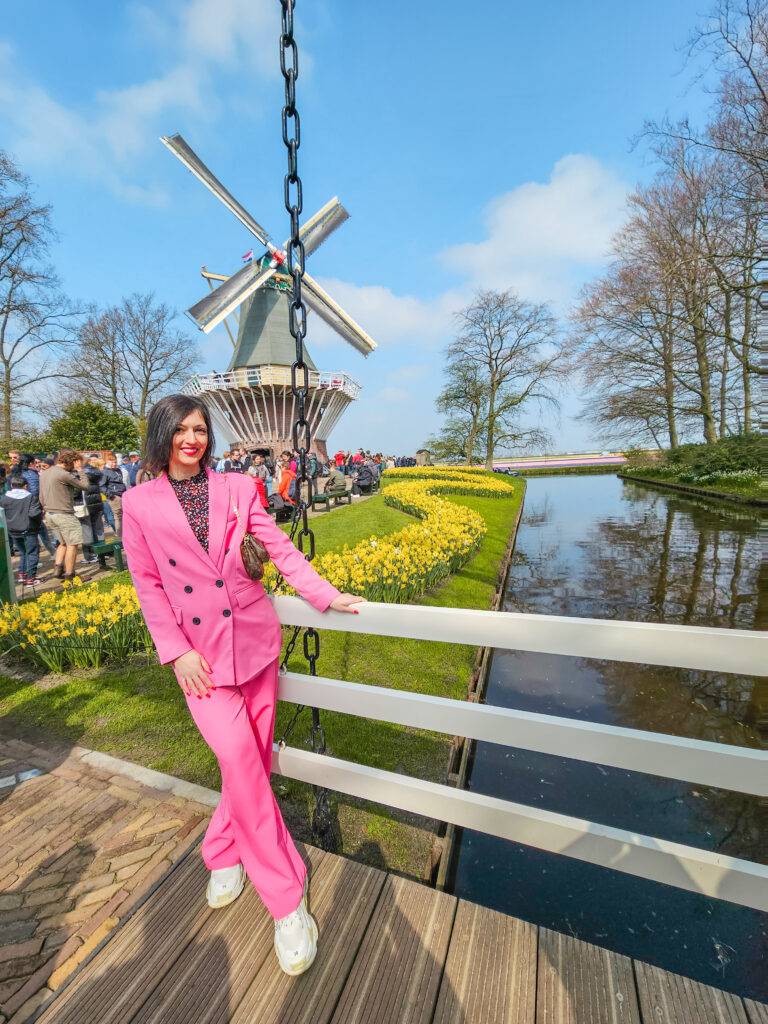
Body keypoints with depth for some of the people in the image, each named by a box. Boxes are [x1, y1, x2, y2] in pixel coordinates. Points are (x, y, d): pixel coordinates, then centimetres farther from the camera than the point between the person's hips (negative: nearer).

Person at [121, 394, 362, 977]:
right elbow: (148, 584, 1)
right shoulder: (140, 504, 2)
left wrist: (327, 596, -7)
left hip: (254, 638, 2)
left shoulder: (237, 487, 3)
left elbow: (280, 548, 1)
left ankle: (222, 853, 40)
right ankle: (287, 901, 9)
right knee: (240, 761, -10)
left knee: (253, 762, 11)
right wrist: (177, 650, -8)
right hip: (200, 653, -2)